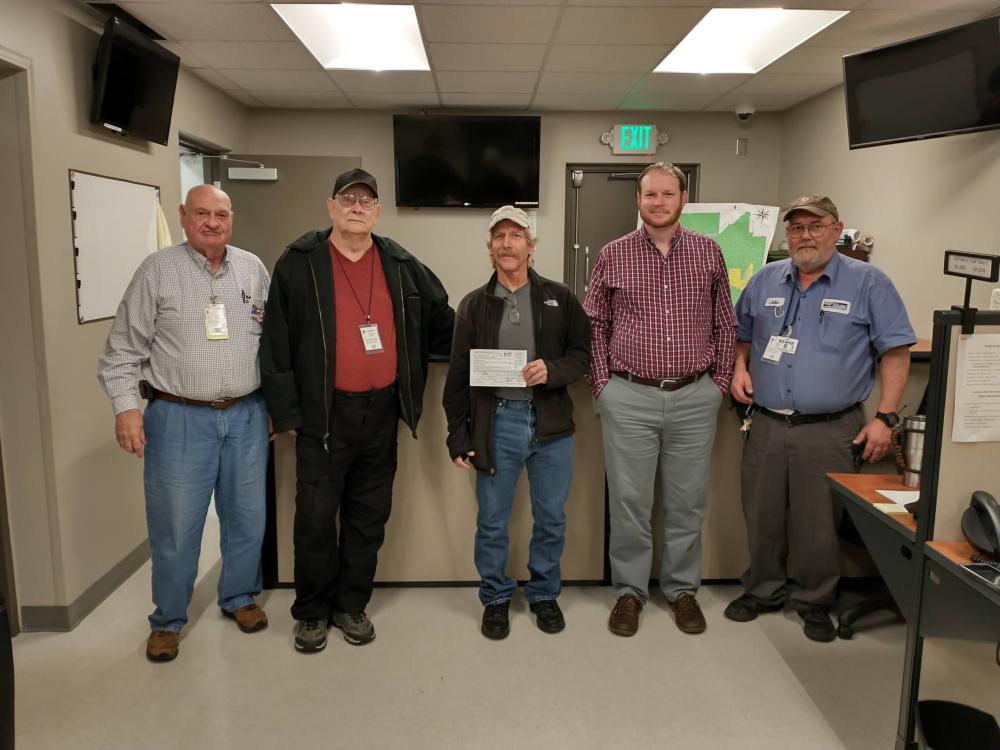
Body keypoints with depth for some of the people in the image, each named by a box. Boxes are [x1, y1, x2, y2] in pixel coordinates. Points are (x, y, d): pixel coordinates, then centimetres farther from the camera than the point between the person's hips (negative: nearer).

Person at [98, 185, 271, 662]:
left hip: (247, 416, 3)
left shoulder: (254, 269, 6)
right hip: (179, 419, -3)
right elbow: (124, 347, -2)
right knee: (175, 527, 5)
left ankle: (239, 597, 35)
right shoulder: (157, 271, -2)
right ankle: (167, 620, 26)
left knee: (248, 518, 13)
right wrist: (125, 405, -10)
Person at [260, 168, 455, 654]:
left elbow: (441, 324, 17)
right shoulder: (299, 262, -3)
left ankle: (351, 605, 30)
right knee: (316, 516, 5)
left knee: (369, 516, 13)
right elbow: (277, 343, -3)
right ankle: (312, 611, 26)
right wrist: (287, 413, -5)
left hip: (382, 411, 3)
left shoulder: (401, 264, 7)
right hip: (324, 413, -3)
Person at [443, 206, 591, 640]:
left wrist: (553, 371, -15)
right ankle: (495, 598, 29)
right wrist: (458, 436, 0)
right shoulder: (474, 305, 4)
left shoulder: (559, 298, 5)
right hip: (496, 423, 0)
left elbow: (583, 352, 6)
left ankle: (544, 594, 32)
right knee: (492, 522, 9)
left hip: (551, 424, 1)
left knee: (551, 519, 12)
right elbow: (458, 376, 4)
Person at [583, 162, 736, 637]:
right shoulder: (613, 255, 1)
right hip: (629, 398, -1)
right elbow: (594, 324, 6)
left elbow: (725, 324, 10)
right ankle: (629, 590, 24)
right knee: (628, 501, 6)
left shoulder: (708, 252, 5)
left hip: (695, 398, 1)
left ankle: (682, 588, 29)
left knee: (688, 501, 11)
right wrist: (602, 385, -1)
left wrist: (719, 383, 4)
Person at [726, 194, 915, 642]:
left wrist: (885, 417, -9)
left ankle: (815, 603, 27)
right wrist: (740, 367, 2)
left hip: (829, 431, -3)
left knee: (819, 523, 6)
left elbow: (895, 351, -4)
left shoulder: (868, 283, -3)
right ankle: (763, 590, 33)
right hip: (766, 426, 4)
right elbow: (743, 334, 21)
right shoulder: (765, 280, 8)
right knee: (762, 517, 14)